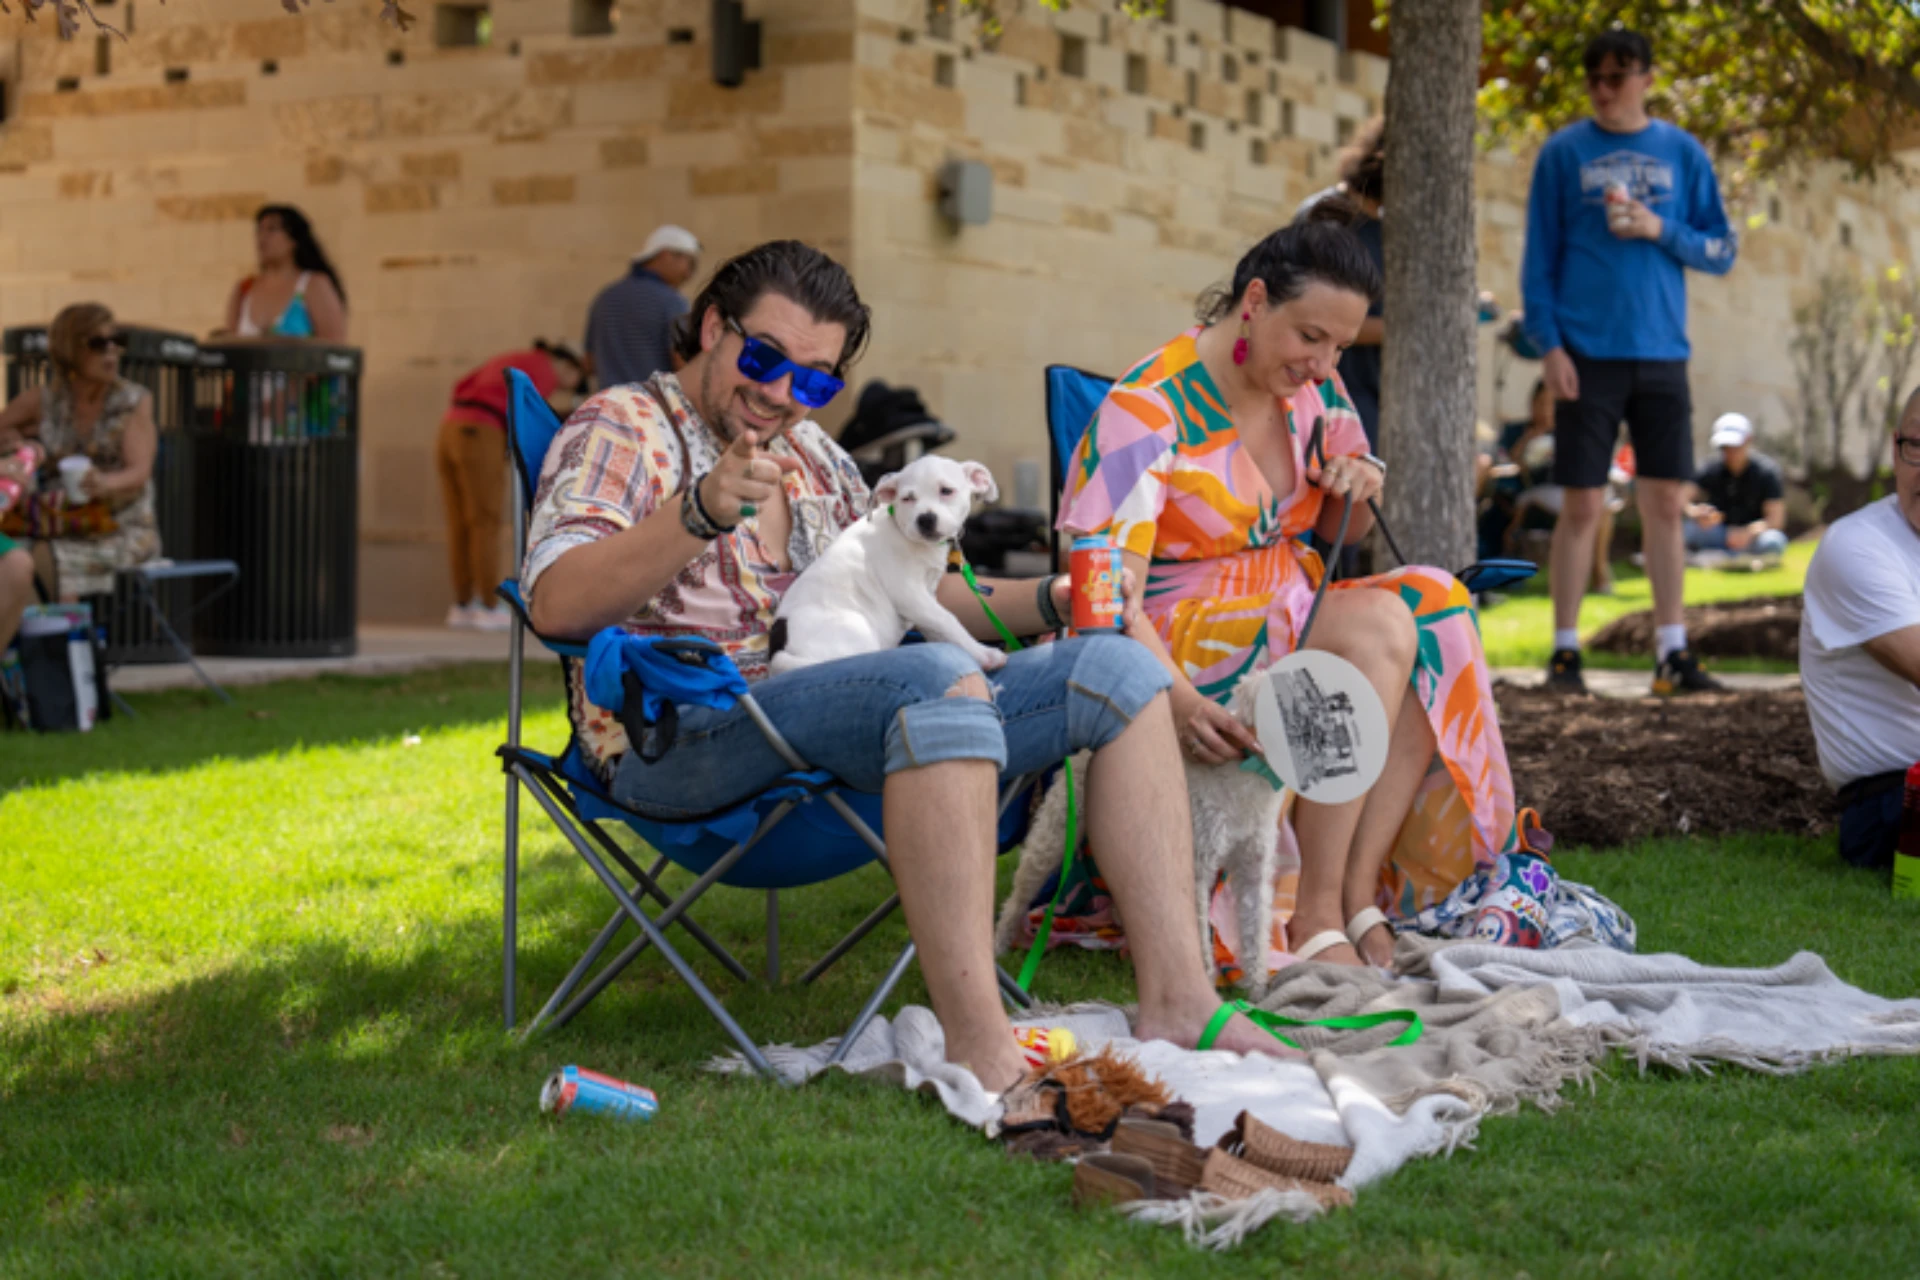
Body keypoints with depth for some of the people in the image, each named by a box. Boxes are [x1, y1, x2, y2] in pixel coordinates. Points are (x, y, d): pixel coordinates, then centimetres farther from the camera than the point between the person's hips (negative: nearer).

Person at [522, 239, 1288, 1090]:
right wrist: (702, 513, -29)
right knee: (941, 679, -36)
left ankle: (1175, 998, -13)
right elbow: (554, 604, -14)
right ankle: (979, 1053, -42)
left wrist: (1045, 604, 12)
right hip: (677, 740, -8)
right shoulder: (621, 429, 2)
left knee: (1118, 668, -4)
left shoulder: (813, 456, 26)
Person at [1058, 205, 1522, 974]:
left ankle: (1358, 891, -23)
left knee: (1431, 626, -21)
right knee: (1375, 628, -30)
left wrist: (1362, 489, -4)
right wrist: (1176, 697, -43)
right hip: (1178, 639, -7)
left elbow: (1342, 534, 22)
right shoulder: (1146, 409, -17)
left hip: (1293, 615, 7)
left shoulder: (1313, 386, 6)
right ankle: (1316, 917, -28)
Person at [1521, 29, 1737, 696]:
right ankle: (1565, 651, 6)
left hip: (1661, 354, 2)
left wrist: (1661, 230, -9)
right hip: (1588, 353, -2)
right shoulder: (1563, 153, 4)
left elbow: (1721, 253, 9)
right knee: (1582, 504, -2)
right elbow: (1540, 256, 2)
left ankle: (1672, 652, 8)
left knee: (1665, 503, 3)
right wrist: (1549, 345, -7)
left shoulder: (1683, 153, 9)